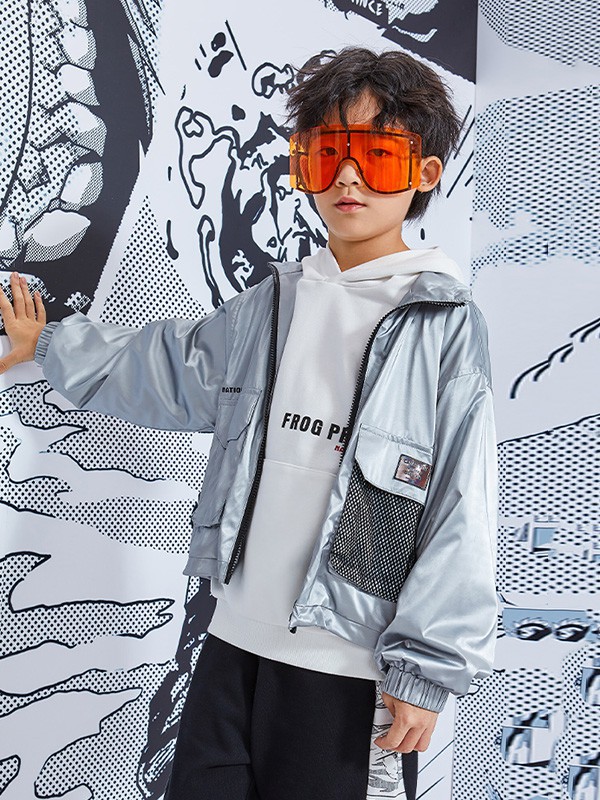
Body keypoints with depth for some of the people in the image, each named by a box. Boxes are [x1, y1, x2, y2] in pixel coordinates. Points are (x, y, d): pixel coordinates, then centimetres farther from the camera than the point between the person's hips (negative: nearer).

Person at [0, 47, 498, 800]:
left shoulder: (445, 322, -8)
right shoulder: (273, 305, 7)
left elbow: (461, 509, -10)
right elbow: (169, 368, 23)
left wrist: (427, 666, -11)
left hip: (351, 671, -5)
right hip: (236, 640, 5)